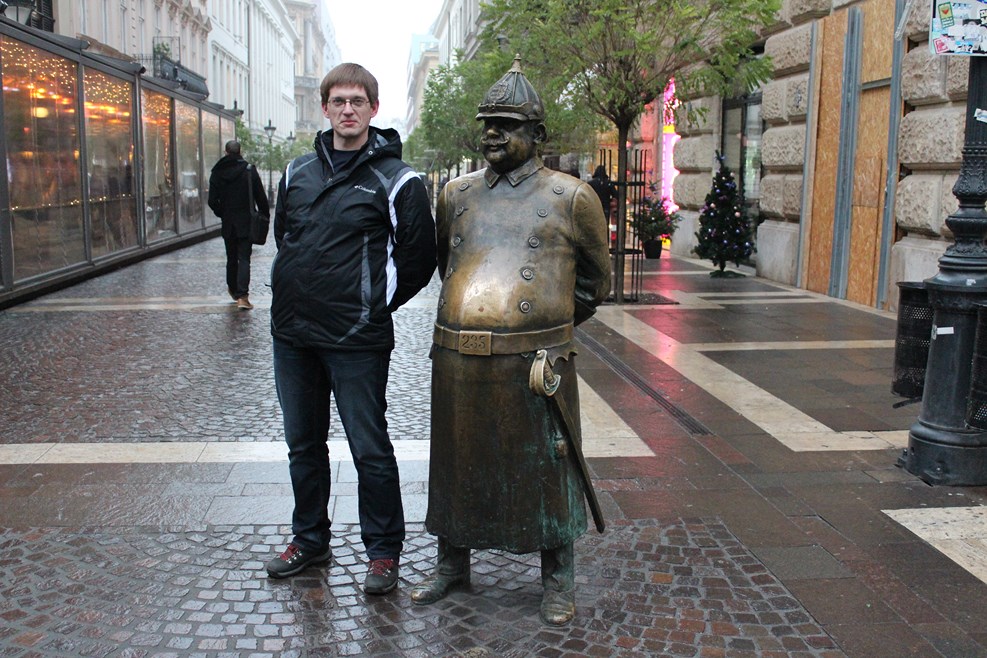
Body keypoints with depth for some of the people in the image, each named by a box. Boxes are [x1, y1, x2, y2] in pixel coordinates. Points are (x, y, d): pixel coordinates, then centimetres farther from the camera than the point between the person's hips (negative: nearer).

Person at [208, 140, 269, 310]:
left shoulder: (217, 173, 0)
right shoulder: (250, 170, -7)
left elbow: (212, 201, 0)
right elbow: (261, 197, -6)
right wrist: (265, 215, 6)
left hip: (227, 223, 3)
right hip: (246, 223, -2)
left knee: (231, 258, 17)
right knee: (244, 259, -4)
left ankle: (233, 289, 31)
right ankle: (242, 296, -14)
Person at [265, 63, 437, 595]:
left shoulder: (394, 181, -5)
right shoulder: (297, 172, 10)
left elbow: (418, 260, -2)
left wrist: (372, 306, 0)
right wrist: (296, 292, 14)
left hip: (356, 340, -6)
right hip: (292, 333, 6)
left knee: (370, 449, 3)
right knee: (303, 444, 17)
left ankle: (383, 550, 19)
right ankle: (309, 538, 34)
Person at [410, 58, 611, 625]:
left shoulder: (570, 198, 0)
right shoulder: (458, 195, 10)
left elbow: (596, 280, 11)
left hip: (534, 362, -3)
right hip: (458, 361, 4)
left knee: (545, 469, 8)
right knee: (458, 464, 16)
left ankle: (559, 579, 27)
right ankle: (453, 563, 36)